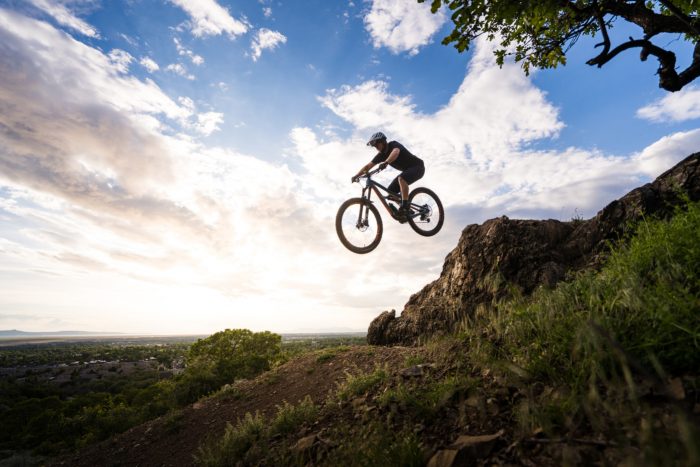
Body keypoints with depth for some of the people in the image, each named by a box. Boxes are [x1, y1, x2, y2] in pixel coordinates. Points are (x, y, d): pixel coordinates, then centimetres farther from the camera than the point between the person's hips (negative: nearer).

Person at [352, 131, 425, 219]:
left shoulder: (394, 144, -19)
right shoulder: (382, 155, 0)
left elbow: (395, 152, -44)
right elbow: (368, 166, -3)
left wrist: (385, 163, -62)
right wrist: (356, 176, -15)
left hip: (417, 167, -8)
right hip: (407, 170, 8)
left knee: (401, 178, -37)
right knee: (390, 192, -4)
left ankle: (405, 207, -35)